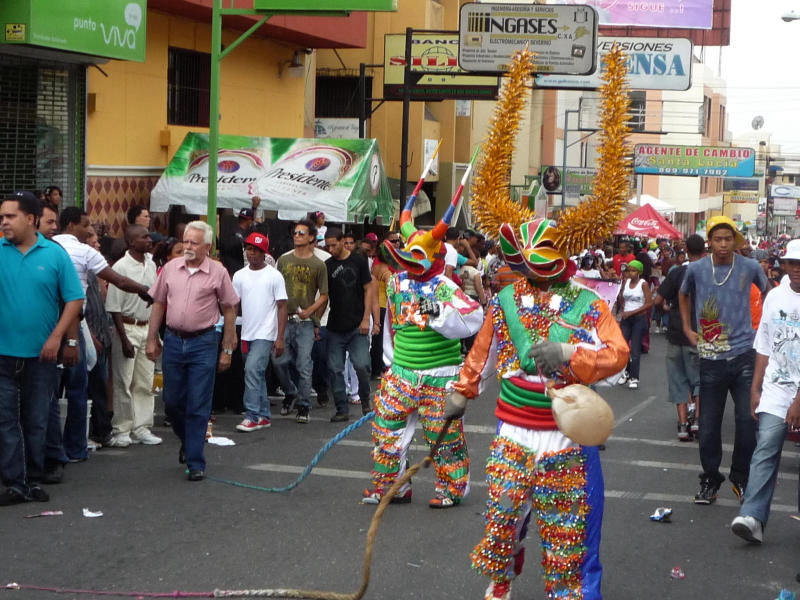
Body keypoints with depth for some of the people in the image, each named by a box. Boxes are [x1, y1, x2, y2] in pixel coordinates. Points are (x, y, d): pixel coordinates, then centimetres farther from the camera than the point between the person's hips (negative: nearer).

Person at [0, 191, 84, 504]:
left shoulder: (55, 254, -3)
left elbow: (74, 299, -3)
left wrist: (56, 337, -10)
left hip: (41, 354, 0)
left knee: (37, 420, 10)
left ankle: (33, 480, 20)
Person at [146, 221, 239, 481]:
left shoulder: (218, 272, -4)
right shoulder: (171, 268, 5)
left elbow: (230, 311, 0)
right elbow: (159, 304, 11)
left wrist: (227, 350, -1)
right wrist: (152, 339, 8)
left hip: (203, 342, -3)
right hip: (173, 340, 4)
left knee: (198, 406, -2)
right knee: (172, 402, 11)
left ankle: (195, 461, 4)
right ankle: (188, 440, 37)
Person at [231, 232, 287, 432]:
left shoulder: (274, 276, -4)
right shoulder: (239, 275, 7)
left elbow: (282, 307, -5)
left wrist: (280, 338, -10)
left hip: (265, 334, -5)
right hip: (246, 334, 5)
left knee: (252, 370, -18)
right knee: (257, 374, 12)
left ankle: (252, 416, -16)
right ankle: (264, 416, 21)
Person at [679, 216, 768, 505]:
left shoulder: (750, 267, -2)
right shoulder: (696, 269, -1)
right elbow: (683, 295, 20)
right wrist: (687, 328, 13)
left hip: (744, 355, 0)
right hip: (711, 358, 1)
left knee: (747, 420, -2)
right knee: (709, 424, 5)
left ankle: (741, 478, 16)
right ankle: (710, 479, 21)